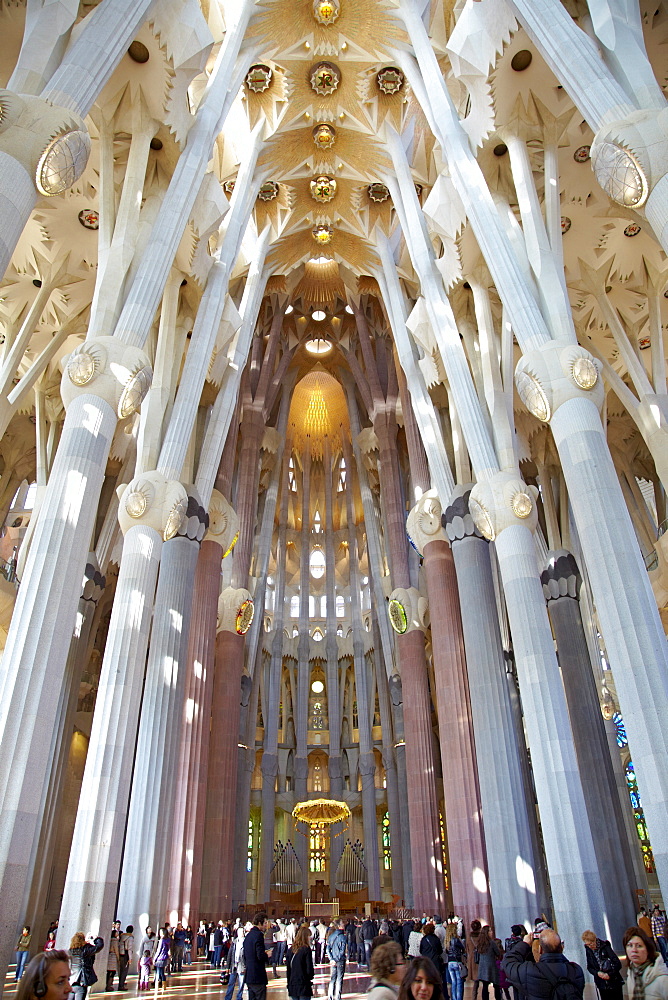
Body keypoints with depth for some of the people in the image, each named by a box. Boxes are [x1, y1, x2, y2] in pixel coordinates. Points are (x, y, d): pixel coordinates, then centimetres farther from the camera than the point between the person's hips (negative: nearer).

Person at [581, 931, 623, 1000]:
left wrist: (609, 974, -21)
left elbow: (618, 964, -13)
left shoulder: (605, 947, -13)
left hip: (614, 983, -3)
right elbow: (589, 967, 8)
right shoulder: (588, 950, 1)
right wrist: (597, 973, -11)